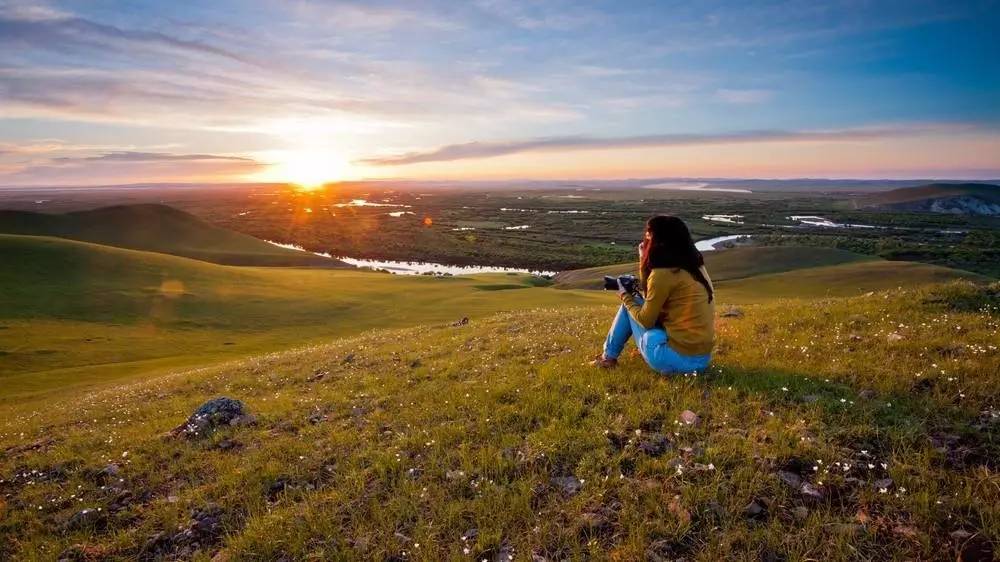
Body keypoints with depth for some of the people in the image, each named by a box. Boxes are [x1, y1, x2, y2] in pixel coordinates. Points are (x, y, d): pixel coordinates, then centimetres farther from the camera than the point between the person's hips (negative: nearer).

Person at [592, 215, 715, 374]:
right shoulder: (693, 265, 8)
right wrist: (644, 262, 14)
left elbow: (646, 320, -6)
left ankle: (609, 357, 23)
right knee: (640, 304, 22)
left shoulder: (663, 273, -16)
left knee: (631, 304, 10)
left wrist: (626, 296, 10)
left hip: (678, 357, -8)